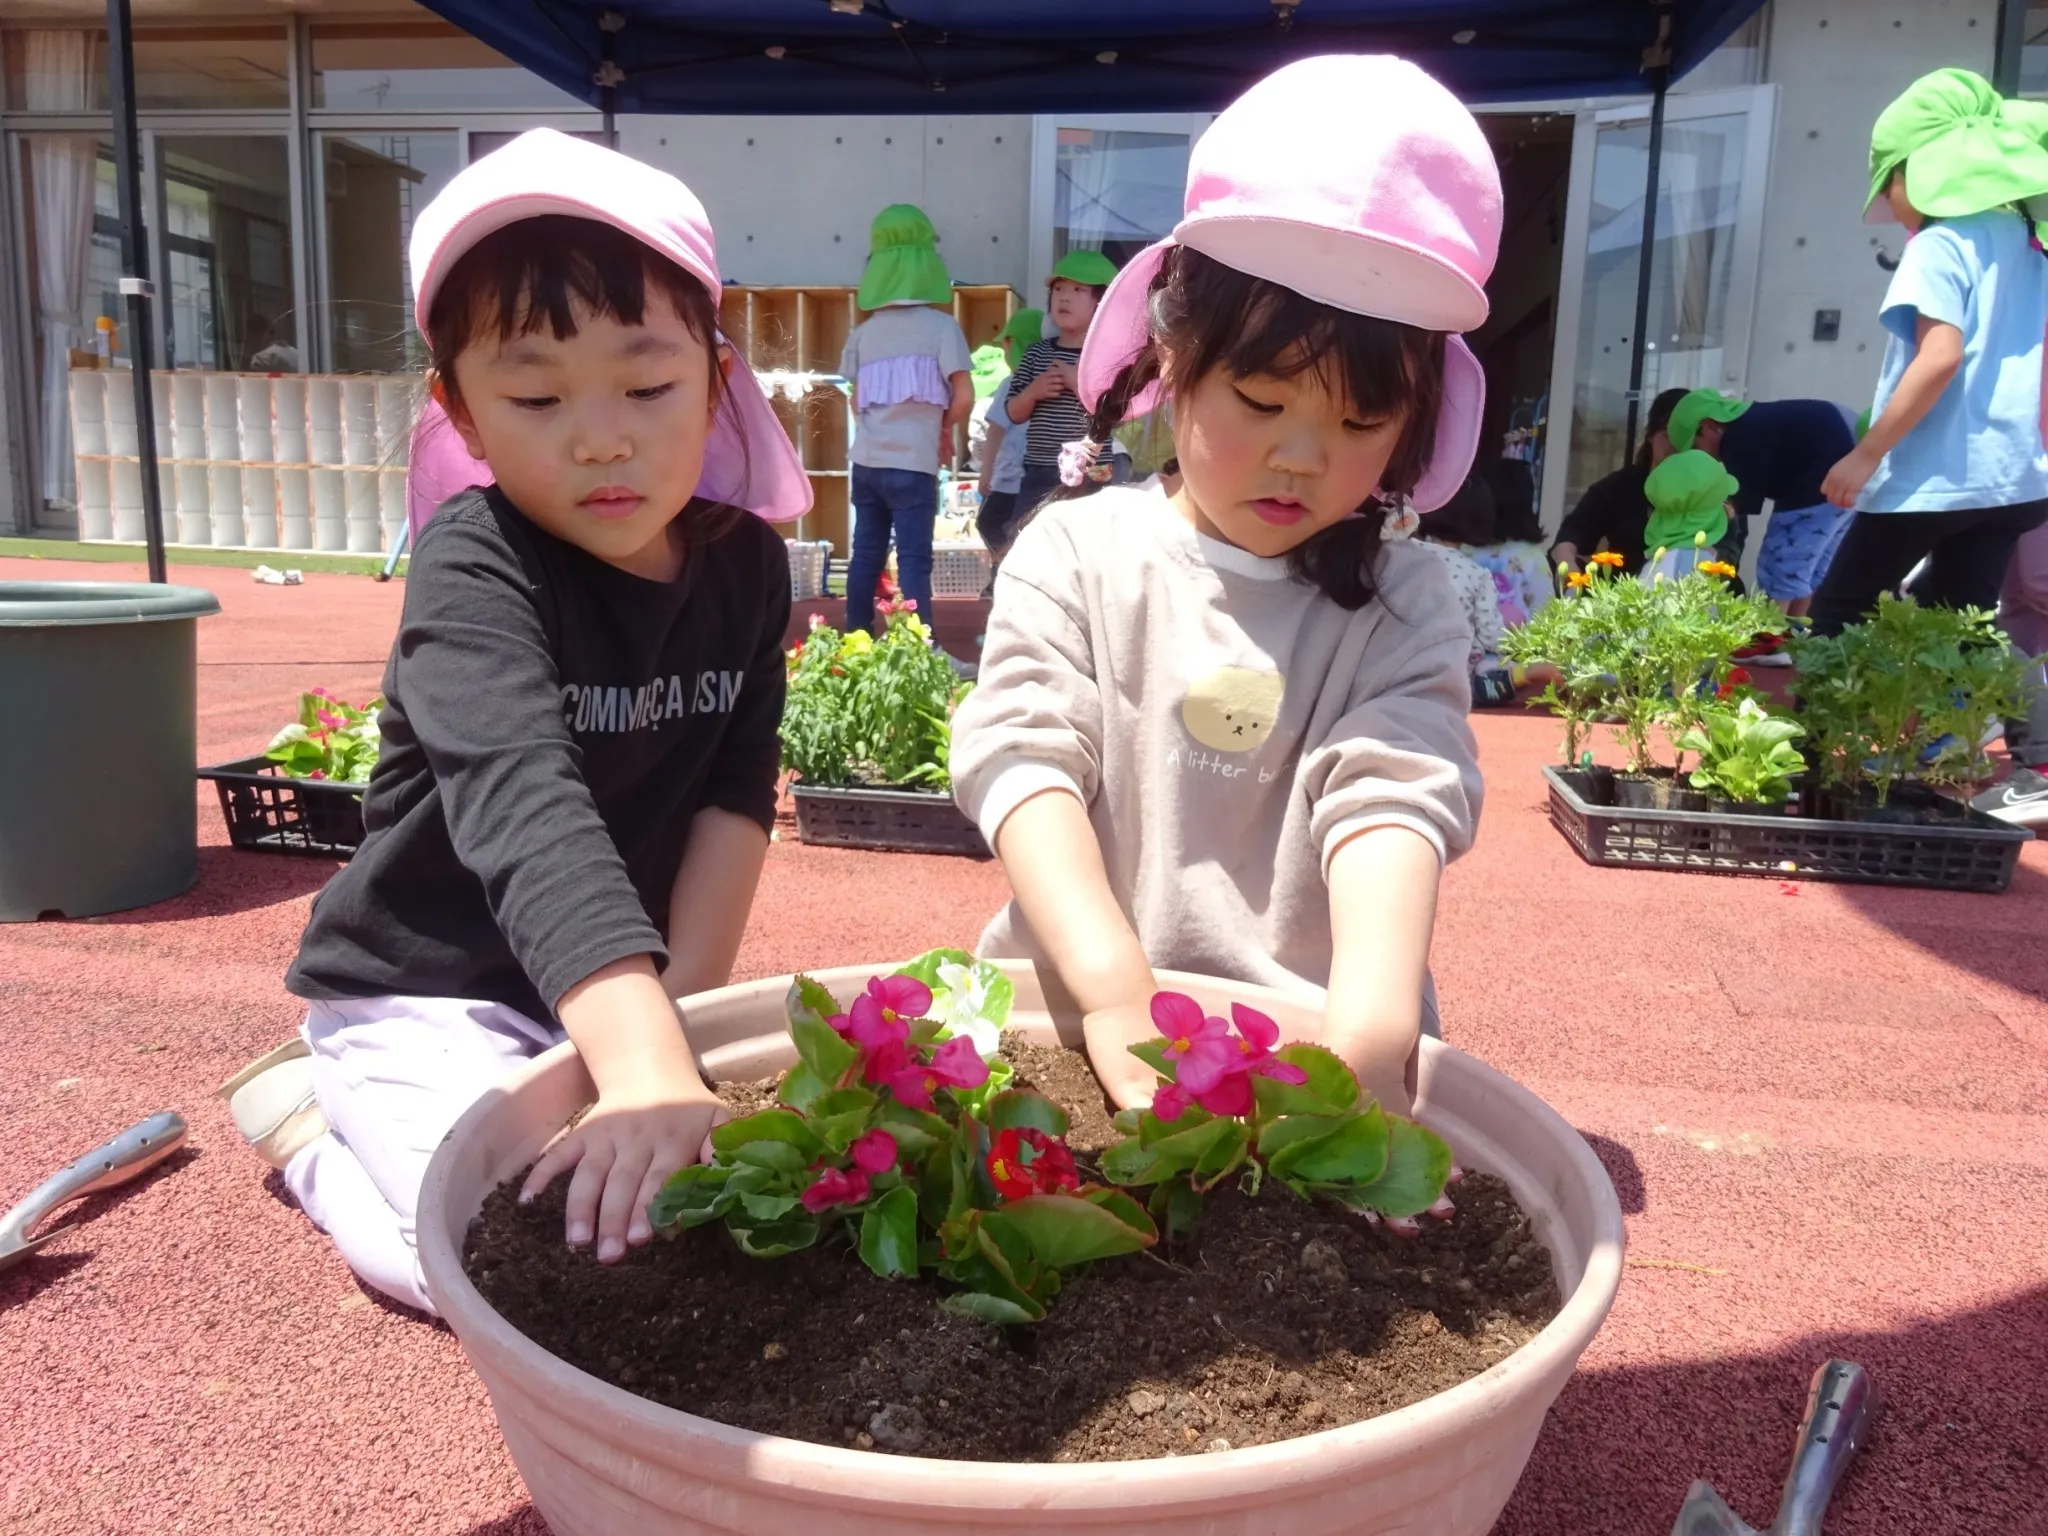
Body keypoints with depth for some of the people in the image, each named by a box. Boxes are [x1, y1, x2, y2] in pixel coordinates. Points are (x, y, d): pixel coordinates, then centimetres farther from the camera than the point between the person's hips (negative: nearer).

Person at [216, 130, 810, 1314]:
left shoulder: (746, 561, -5)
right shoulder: (475, 573, -24)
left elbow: (738, 790, -6)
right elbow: (525, 807, -41)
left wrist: (688, 993, -16)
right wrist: (647, 1065, -53)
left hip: (633, 986, 6)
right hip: (432, 995, -6)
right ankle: (308, 1122, 8)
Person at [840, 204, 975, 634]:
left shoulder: (864, 332, 9)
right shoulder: (940, 325, -5)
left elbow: (857, 402, 11)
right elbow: (964, 398, -9)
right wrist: (944, 427, 9)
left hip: (866, 459, 5)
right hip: (912, 462, -5)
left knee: (866, 555, 14)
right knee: (913, 561, -4)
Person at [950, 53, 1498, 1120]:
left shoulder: (1401, 608, 2)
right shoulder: (1076, 554, -1)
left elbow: (1395, 798, -12)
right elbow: (1023, 760, -12)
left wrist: (1371, 1028, -29)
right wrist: (1116, 990, -27)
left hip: (1310, 1036, 1)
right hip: (1071, 1015, 0)